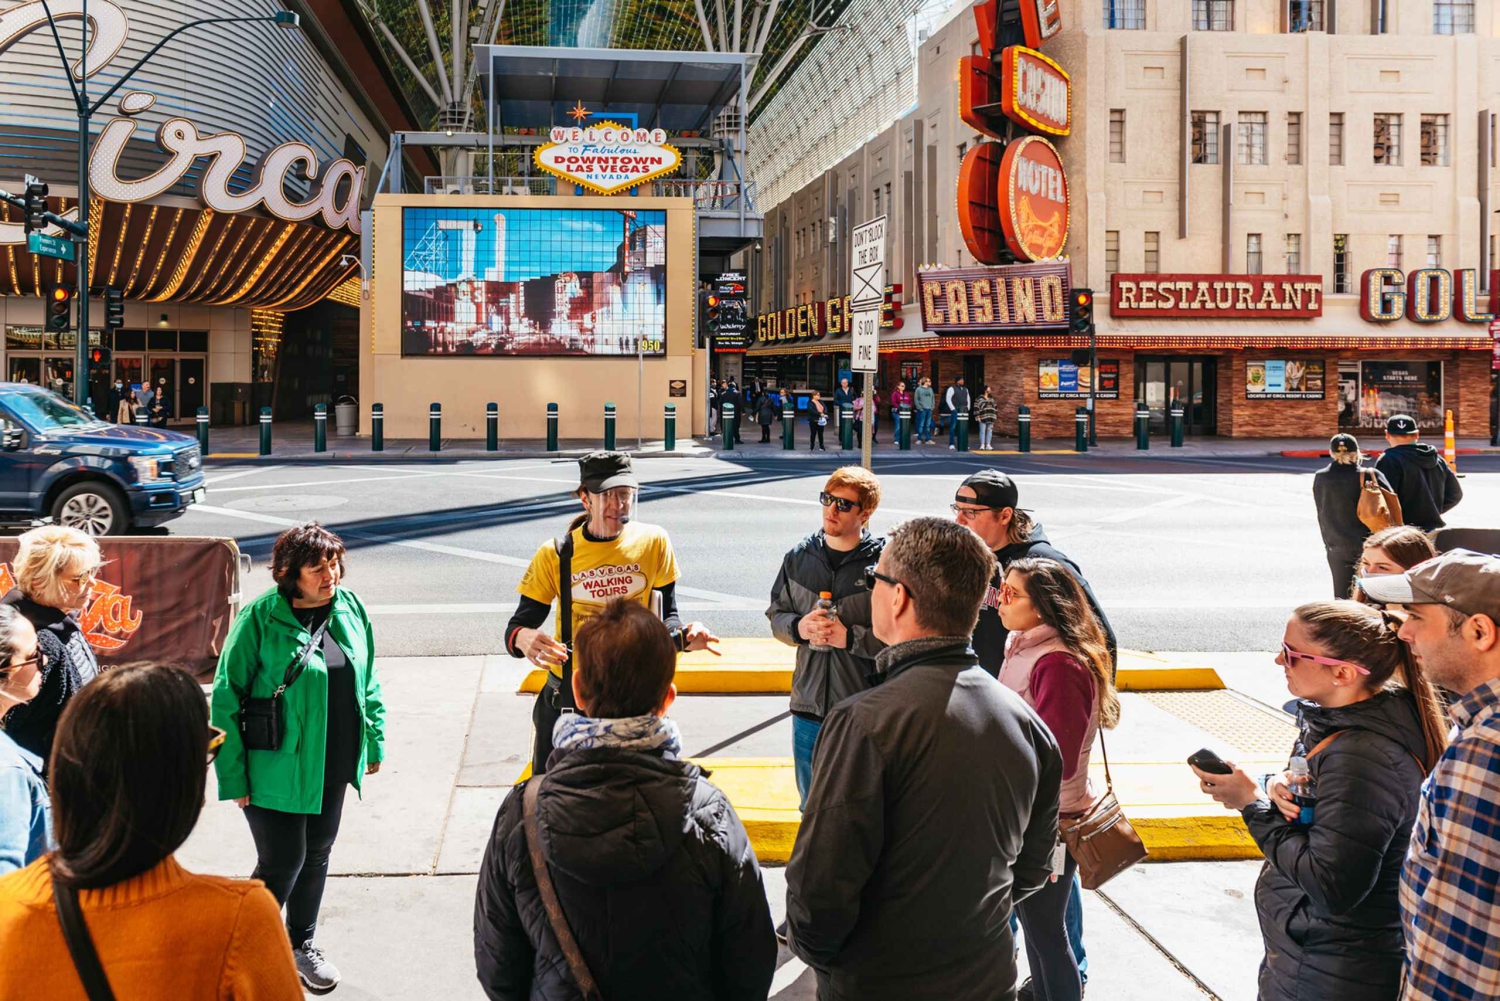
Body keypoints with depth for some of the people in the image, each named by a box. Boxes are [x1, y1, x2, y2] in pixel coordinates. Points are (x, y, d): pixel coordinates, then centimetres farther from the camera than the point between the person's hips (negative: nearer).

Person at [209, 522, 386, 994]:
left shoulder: (350, 608, -1)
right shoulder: (260, 618, -17)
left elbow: (367, 681, 12)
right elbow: (226, 698, -13)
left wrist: (374, 739, 12)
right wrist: (233, 776, -13)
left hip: (334, 763, 6)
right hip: (277, 769, -6)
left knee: (317, 852, 18)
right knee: (282, 861, -1)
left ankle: (301, 944, 37)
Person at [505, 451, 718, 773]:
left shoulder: (654, 542, -6)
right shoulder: (555, 554, -9)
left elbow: (666, 617, 4)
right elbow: (516, 630, -6)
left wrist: (684, 636, -19)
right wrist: (524, 639, -31)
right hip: (566, 698, 0)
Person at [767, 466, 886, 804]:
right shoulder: (799, 557, 5)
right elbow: (776, 615, 13)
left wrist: (851, 637, -18)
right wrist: (799, 627, -7)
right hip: (808, 705, 5)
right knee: (812, 806, 19)